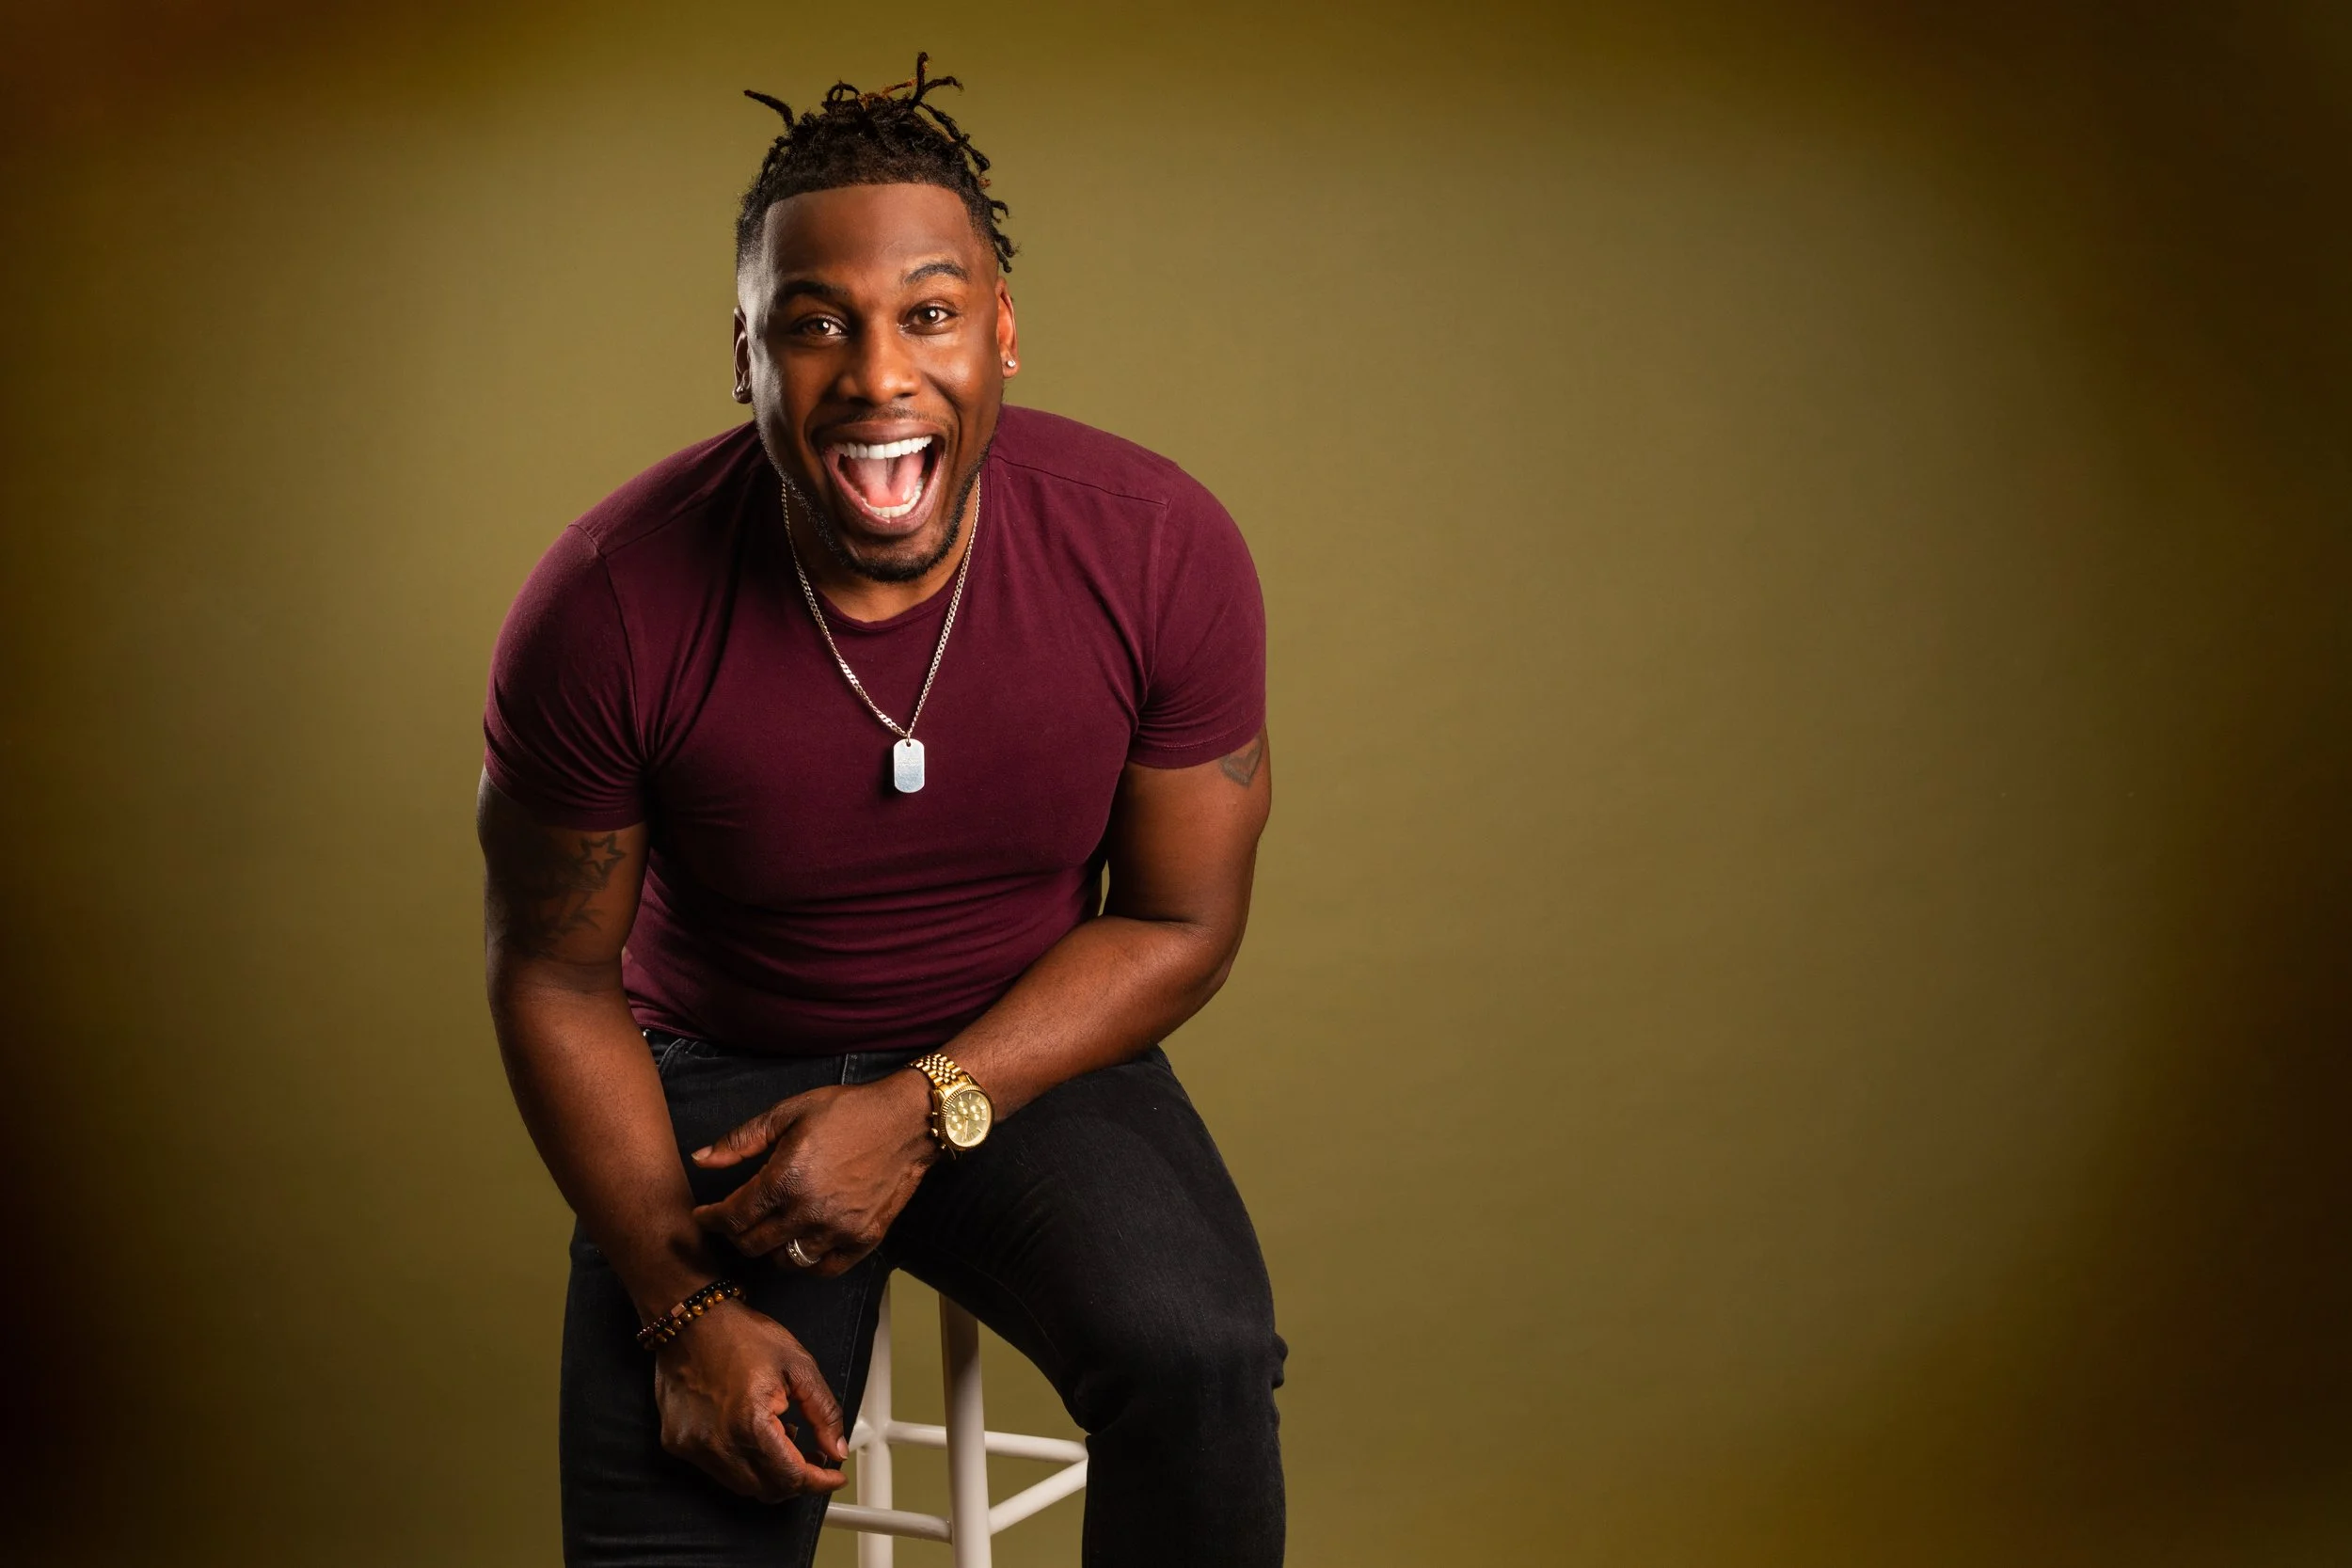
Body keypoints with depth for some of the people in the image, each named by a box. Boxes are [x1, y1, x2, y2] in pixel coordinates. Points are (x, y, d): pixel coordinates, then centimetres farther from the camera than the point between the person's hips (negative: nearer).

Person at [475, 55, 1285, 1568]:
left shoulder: (1159, 551, -17)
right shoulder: (605, 609, -19)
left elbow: (1181, 921, -6)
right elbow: (554, 979, -6)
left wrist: (927, 1108, -18)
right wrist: (684, 1303, -13)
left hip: (1027, 1051, 1)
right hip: (719, 1072, 0)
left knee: (1198, 1358, -27)